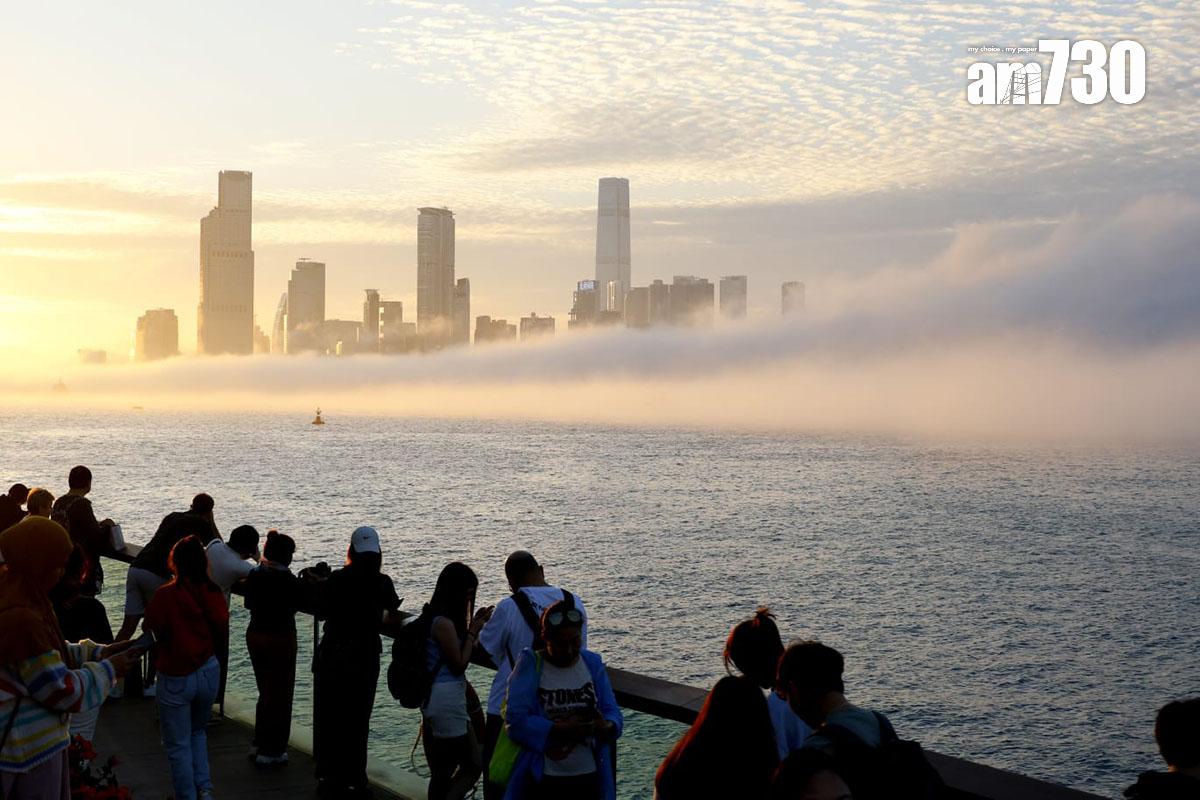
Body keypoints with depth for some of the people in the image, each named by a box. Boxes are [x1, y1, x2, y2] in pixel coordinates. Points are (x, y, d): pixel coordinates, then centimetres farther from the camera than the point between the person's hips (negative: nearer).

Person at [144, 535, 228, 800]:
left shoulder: (165, 595, -19)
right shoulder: (213, 592, -8)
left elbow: (153, 629, -9)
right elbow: (222, 630, 1)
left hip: (175, 678, -4)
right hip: (209, 671, 4)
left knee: (178, 745, 11)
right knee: (197, 732, 26)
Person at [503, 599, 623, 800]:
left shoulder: (593, 664, 5)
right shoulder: (530, 664, -6)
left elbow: (613, 713, 1)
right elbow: (515, 721, -15)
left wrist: (606, 727, -23)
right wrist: (560, 730, -26)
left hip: (589, 777, 3)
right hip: (542, 780, -3)